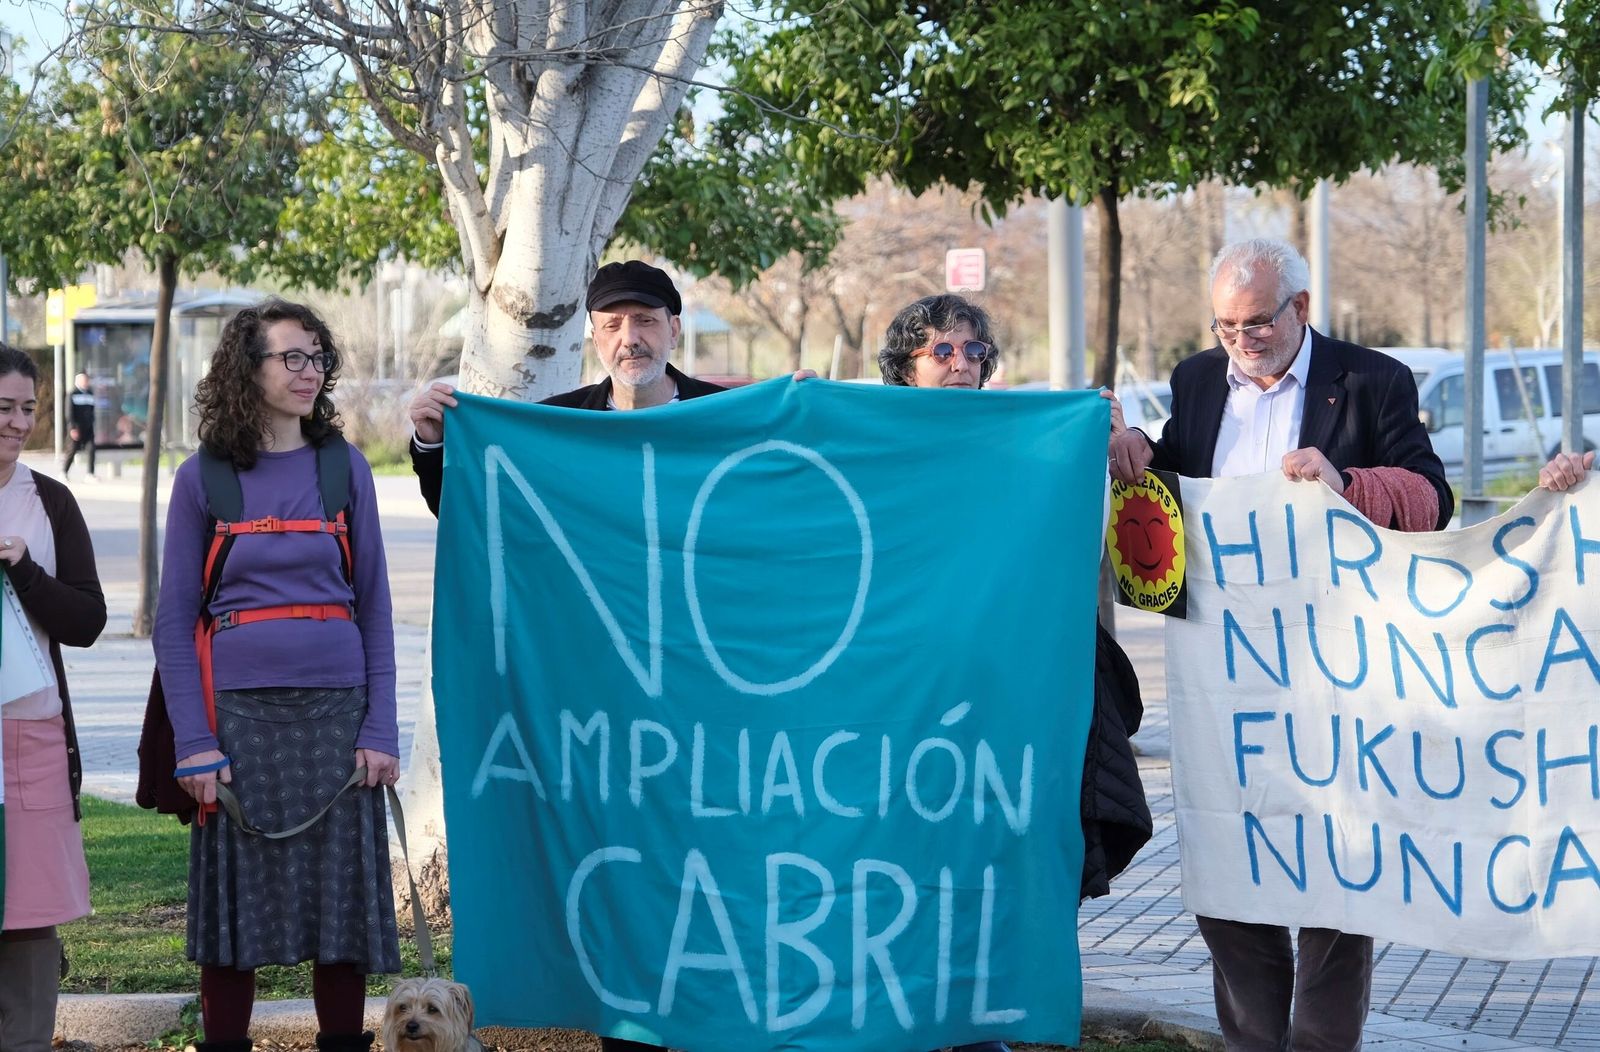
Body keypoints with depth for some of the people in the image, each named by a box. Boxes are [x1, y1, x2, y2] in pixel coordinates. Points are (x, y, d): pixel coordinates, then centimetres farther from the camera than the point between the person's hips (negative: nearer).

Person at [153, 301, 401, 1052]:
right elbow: (174, 619, 1)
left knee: (341, 892, 4)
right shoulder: (203, 478, 2)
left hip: (336, 708, 1)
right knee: (234, 898, 2)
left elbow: (374, 606, 6)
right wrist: (194, 742, -7)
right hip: (240, 710, -1)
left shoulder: (344, 469, 5)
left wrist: (380, 730, -2)